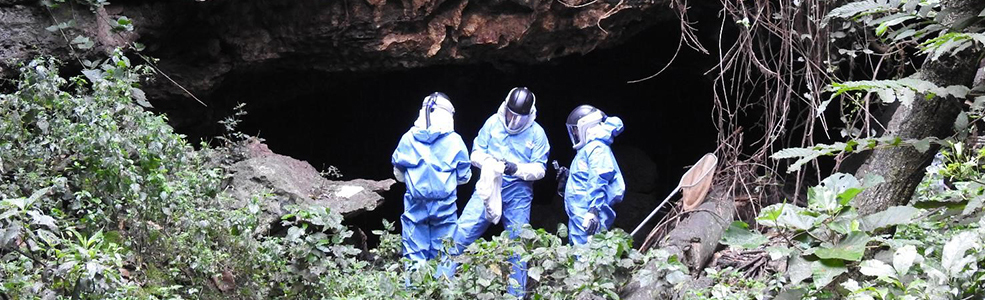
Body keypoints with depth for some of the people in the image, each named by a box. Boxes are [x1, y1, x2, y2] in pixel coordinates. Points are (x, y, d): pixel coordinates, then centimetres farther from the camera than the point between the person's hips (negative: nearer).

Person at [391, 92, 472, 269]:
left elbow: (399, 174, 11)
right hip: (444, 206, -1)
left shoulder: (408, 138, -2)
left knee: (414, 256, 6)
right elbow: (464, 176, 4)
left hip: (415, 206, 1)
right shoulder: (454, 141, -6)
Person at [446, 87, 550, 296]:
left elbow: (539, 169, -2)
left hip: (518, 194, 0)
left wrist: (517, 168, -21)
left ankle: (517, 294, 20)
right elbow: (476, 153, 4)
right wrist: (489, 162, -18)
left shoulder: (537, 133, -1)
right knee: (461, 233, -9)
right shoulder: (493, 123, 0)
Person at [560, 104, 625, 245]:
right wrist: (568, 176, 19)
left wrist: (594, 210, -30)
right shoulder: (587, 148, 22)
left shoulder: (596, 148, -10)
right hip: (578, 217, 11)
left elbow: (598, 181, -22)